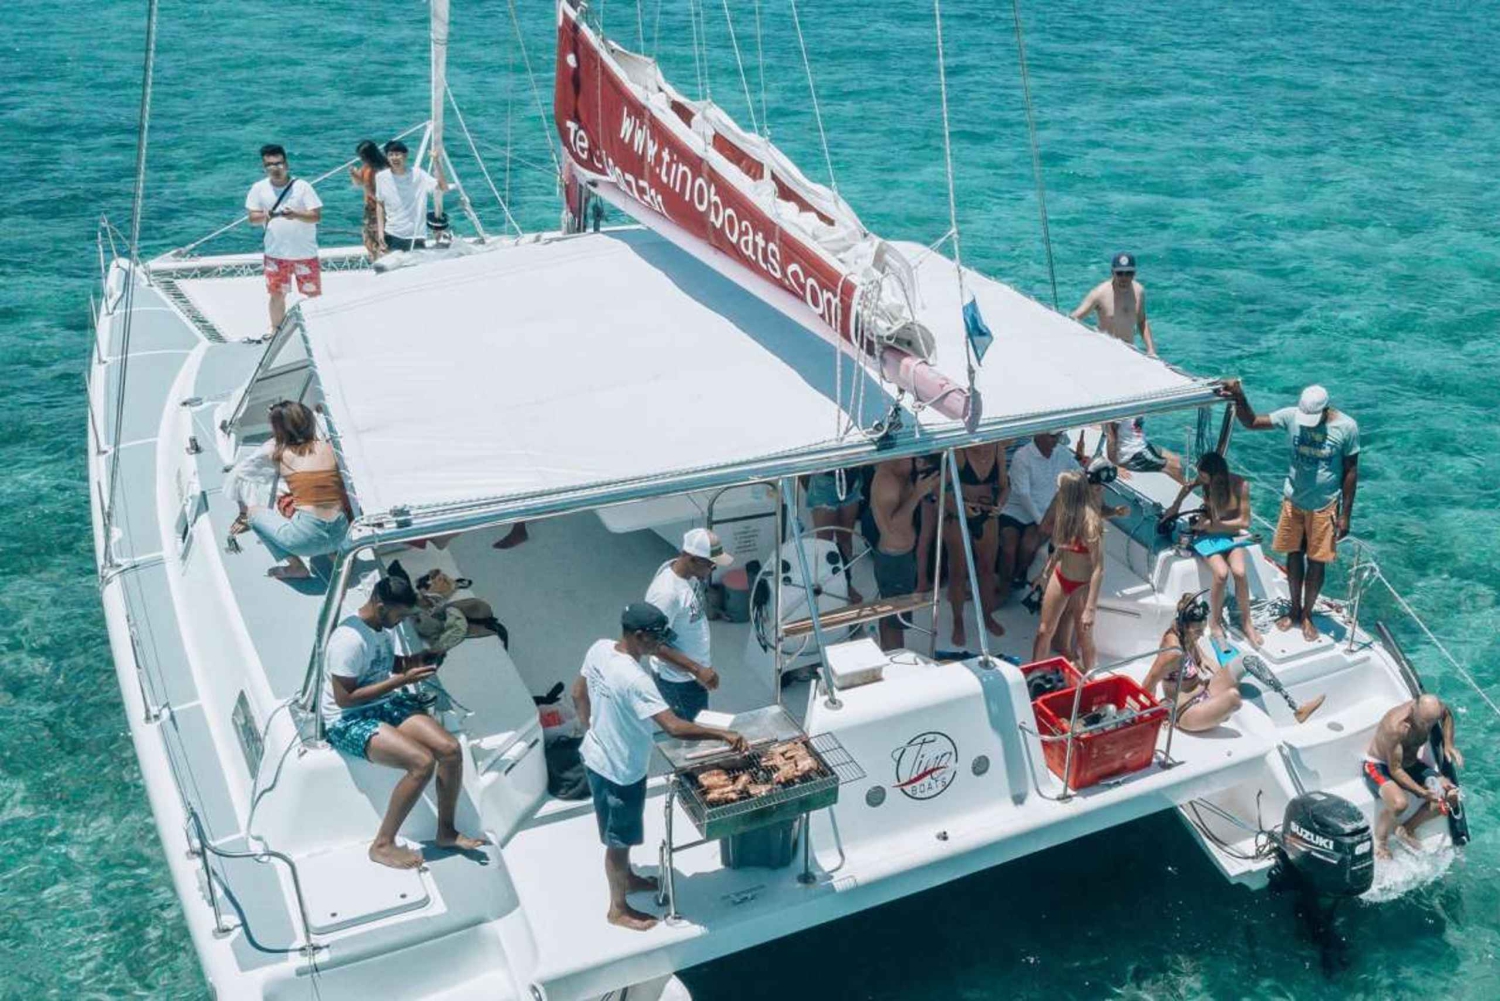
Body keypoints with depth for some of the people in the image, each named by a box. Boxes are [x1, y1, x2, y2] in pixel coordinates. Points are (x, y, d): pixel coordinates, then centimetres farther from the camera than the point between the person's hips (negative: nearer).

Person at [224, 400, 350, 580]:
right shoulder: (326, 446, 11)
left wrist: (244, 513, 33)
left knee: (253, 512, 18)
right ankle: (332, 552, 24)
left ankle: (295, 566, 6)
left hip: (308, 537, -7)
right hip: (340, 535, 7)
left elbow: (237, 475, 19)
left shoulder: (276, 451, 5)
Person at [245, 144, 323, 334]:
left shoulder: (302, 186, -10)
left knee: (313, 295, 6)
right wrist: (264, 217, -22)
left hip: (305, 254, -2)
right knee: (276, 295, 10)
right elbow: (252, 218, 1)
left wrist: (296, 214, -32)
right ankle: (276, 330, 27)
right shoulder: (259, 188, -1)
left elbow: (316, 216, -13)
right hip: (275, 255, 2)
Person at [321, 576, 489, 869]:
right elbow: (345, 698, -23)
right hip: (348, 721, -8)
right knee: (423, 762, -27)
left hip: (386, 704, 9)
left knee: (450, 749, -11)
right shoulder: (349, 639, -24)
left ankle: (446, 831, 7)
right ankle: (382, 845, -13)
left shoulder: (380, 627, 4)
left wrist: (412, 661, 3)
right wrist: (401, 680, -22)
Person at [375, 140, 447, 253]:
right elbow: (380, 205, 8)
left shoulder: (418, 174, -8)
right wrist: (381, 231, 2)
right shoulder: (381, 177, -2)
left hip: (415, 237, -1)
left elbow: (444, 187, -17)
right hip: (391, 236, 1)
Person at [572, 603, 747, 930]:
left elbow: (578, 693, 7)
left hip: (596, 757, 9)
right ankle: (618, 909, 33)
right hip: (620, 770, -9)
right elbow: (675, 728, -38)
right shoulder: (634, 680, -36)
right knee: (619, 840, 13)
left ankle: (627, 878, 52)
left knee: (620, 834, 30)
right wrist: (723, 734, -31)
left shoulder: (599, 649, -9)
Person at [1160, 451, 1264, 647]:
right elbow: (1188, 487, 17)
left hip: (1230, 534, 0)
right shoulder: (1205, 480, -9)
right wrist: (1175, 506, 7)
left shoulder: (1240, 485, -16)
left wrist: (1213, 524, -14)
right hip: (1206, 535, 0)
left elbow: (1244, 522, -10)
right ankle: (1215, 623, -7)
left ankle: (1246, 622, -7)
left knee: (1239, 572, -29)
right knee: (1221, 573, -28)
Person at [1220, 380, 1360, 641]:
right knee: (1294, 556, 15)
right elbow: (1252, 422, -6)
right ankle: (1294, 609, 34)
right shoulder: (1291, 416, -11)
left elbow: (1351, 472, -8)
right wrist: (1239, 398, -26)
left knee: (1316, 563, 9)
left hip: (1324, 506, -2)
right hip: (1293, 501, 2)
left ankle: (1307, 615, 28)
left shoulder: (1347, 427, -16)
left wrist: (1345, 515, -6)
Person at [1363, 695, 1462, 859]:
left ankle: (1407, 828, 10)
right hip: (1378, 765, -7)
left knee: (1452, 795, -8)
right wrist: (1422, 792, -34)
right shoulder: (1396, 726, -36)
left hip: (1410, 763, 7)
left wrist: (1448, 745, -1)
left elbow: (1447, 715, 12)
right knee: (1399, 803, -36)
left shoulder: (1432, 711, -17)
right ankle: (1380, 843, -8)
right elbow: (1395, 770, -28)